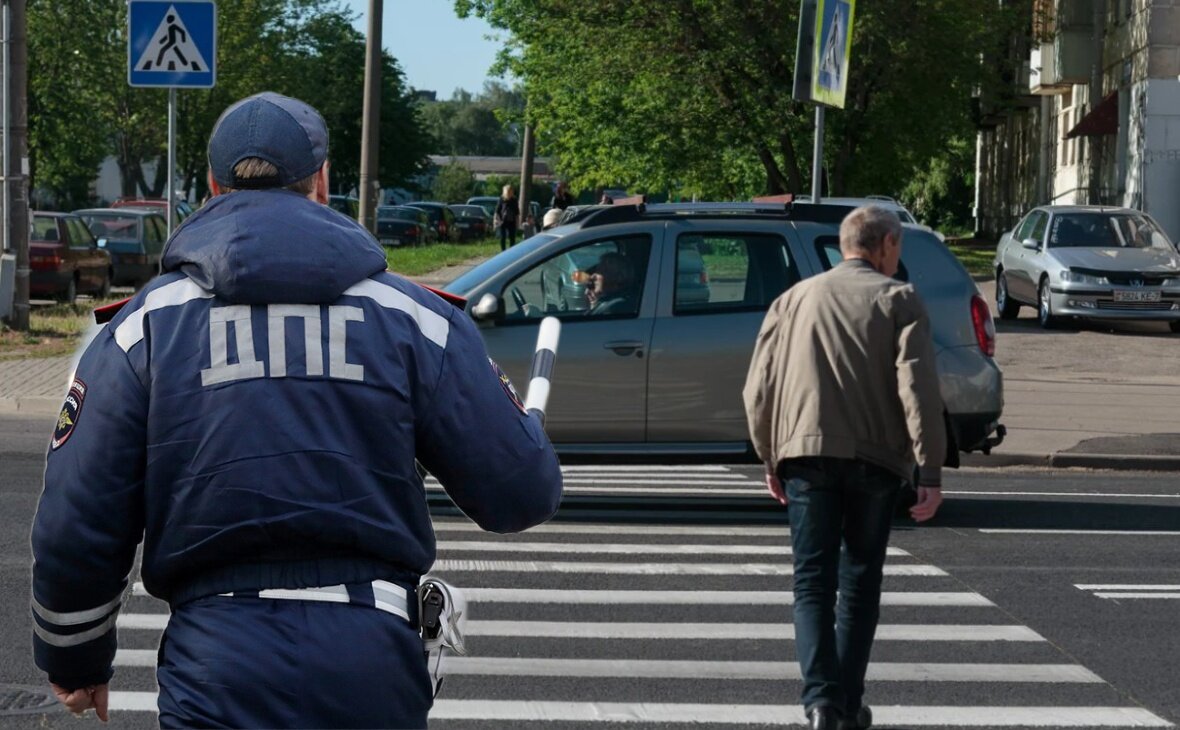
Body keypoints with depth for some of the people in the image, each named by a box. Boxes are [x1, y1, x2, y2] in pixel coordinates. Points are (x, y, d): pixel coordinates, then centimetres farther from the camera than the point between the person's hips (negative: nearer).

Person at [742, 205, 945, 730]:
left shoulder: (796, 299, 15)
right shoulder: (898, 299, 6)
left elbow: (758, 388, 12)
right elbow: (918, 388, -6)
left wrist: (770, 459, 22)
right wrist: (931, 470, -8)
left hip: (806, 452, 1)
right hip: (875, 457, -1)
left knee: (813, 583, 1)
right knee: (860, 583, 11)